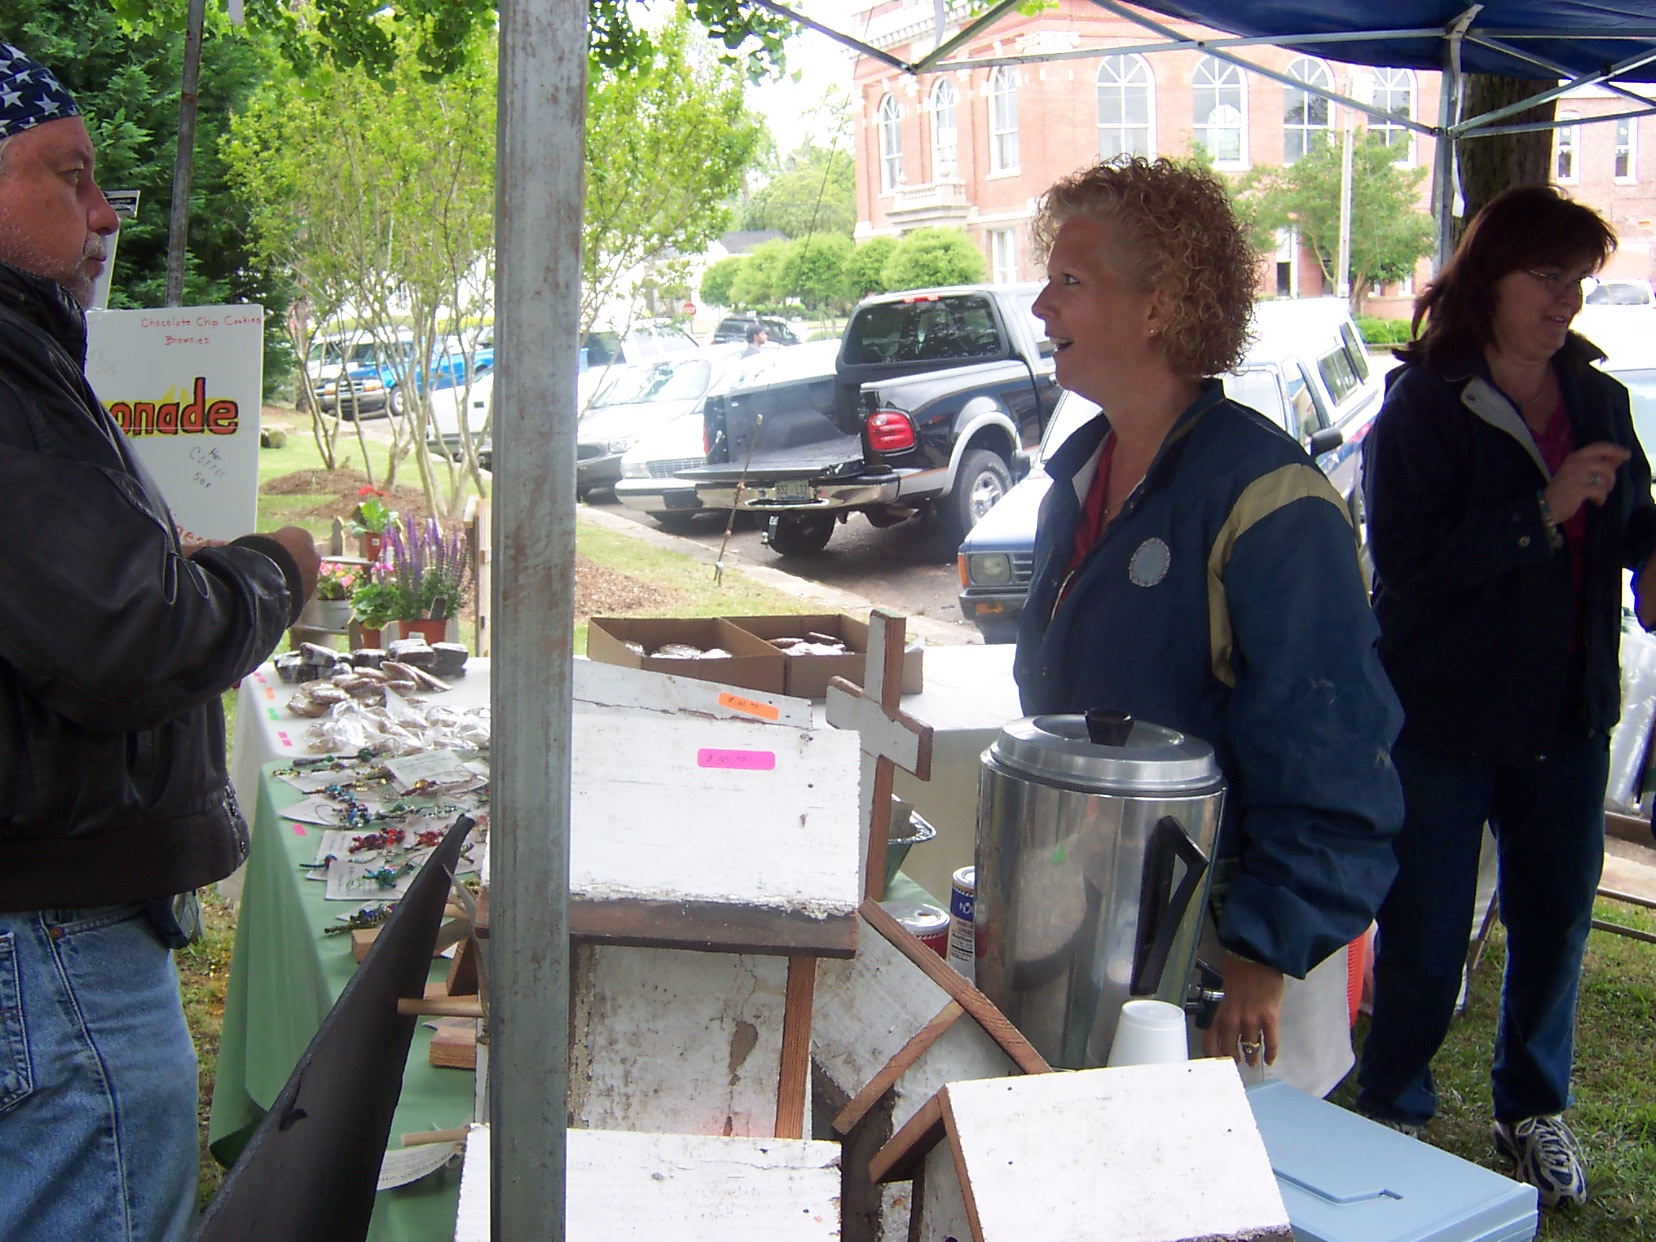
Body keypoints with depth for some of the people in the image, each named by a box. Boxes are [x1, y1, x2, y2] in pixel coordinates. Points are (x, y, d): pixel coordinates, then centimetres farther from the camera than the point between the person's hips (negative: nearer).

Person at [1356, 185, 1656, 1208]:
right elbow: (1406, 560, -20)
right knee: (1426, 937, 7)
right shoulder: (1426, 402, -10)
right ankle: (1394, 1111, 28)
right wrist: (1543, 510, -25)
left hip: (1567, 711, 5)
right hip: (1447, 712, -5)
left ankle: (1535, 1108, 35)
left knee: (1557, 917, 15)